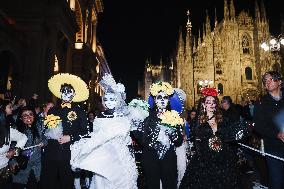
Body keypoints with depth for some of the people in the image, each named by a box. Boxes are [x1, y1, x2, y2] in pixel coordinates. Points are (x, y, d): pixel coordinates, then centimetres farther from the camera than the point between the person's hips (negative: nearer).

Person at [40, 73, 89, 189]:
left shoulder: (79, 111, 2)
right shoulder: (53, 110, 14)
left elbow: (84, 132, -3)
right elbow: (45, 129, 18)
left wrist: (70, 138, -14)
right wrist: (48, 134, -3)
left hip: (69, 154, -3)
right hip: (51, 153, 3)